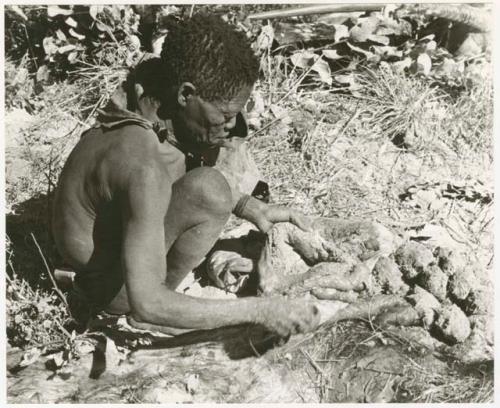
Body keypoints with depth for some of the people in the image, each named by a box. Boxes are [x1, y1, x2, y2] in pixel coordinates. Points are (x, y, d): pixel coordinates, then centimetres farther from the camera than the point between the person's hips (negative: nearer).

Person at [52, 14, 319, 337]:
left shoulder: (158, 92, -13)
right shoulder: (144, 168, -39)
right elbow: (147, 303, -38)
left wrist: (250, 207, -6)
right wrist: (258, 311, -35)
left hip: (116, 230, 8)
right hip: (114, 286, -7)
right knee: (209, 189, -31)